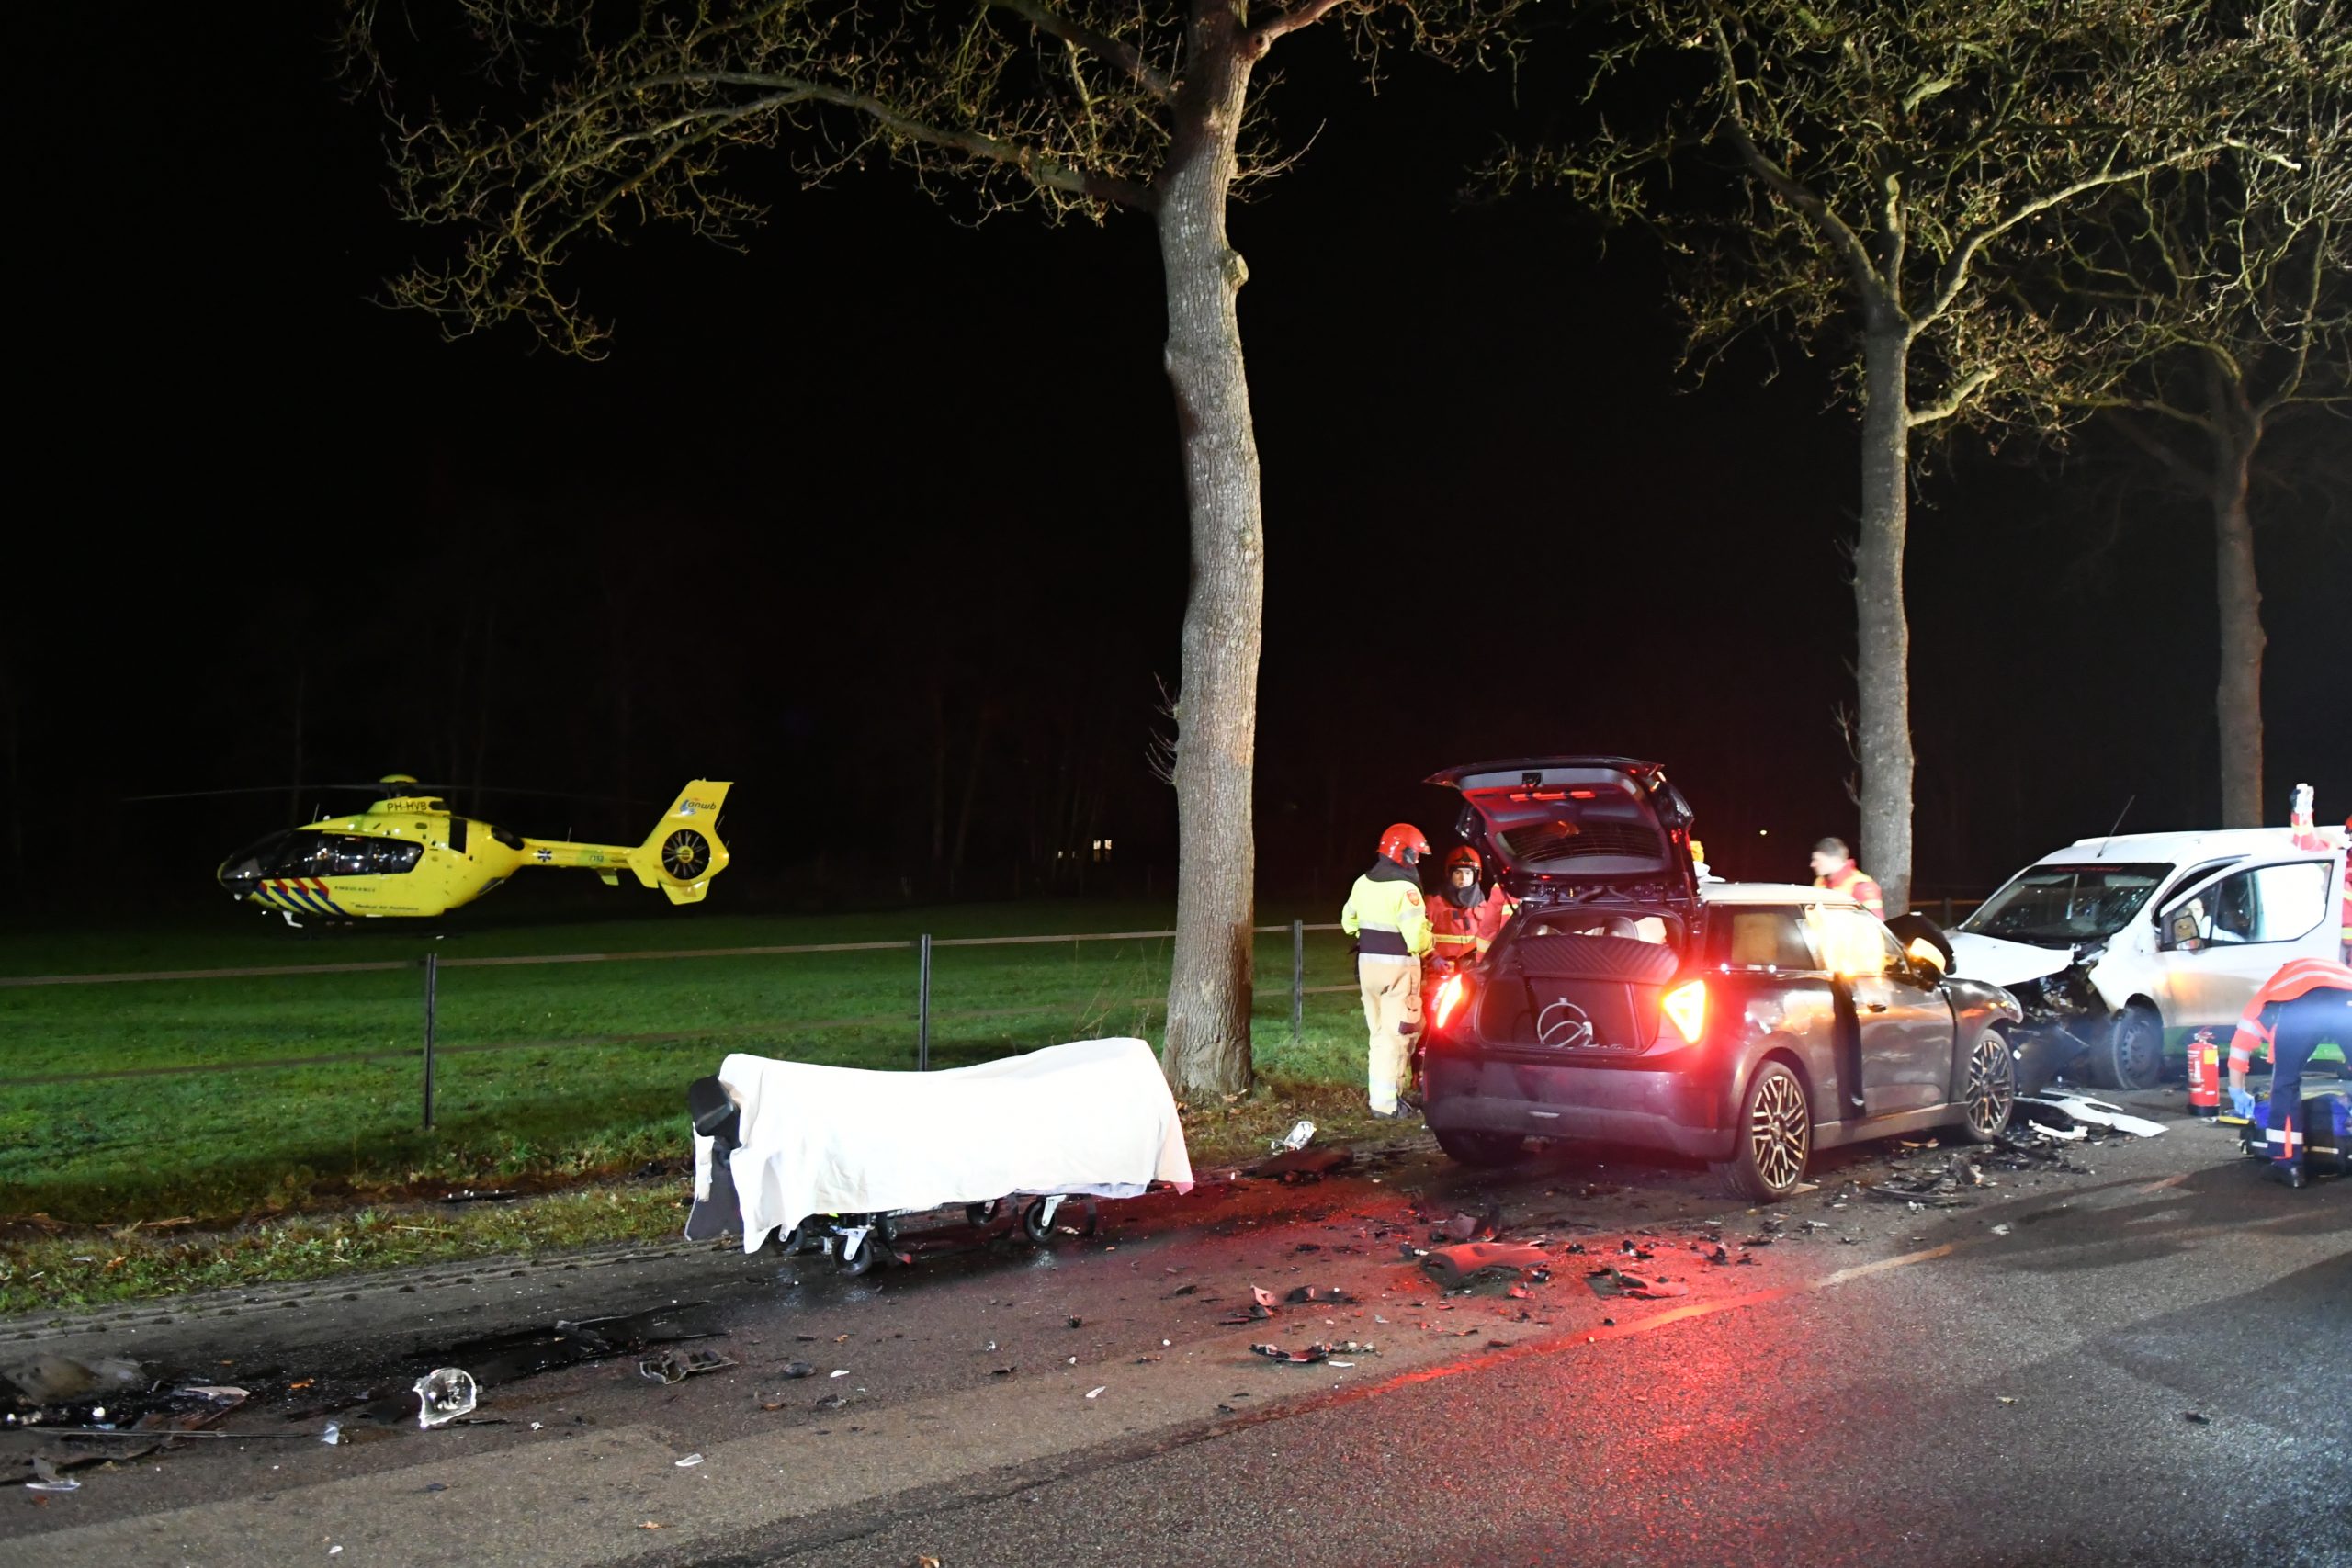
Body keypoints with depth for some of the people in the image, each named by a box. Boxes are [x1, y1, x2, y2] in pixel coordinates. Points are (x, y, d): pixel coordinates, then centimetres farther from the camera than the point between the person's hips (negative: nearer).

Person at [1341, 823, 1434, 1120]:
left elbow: (1349, 922, 17)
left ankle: (1378, 1092, 23)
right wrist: (1428, 941, 1)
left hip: (1367, 962, 7)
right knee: (1396, 1036, -2)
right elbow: (1416, 939, -20)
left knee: (1379, 1033, 18)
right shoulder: (1405, 889, -17)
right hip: (1398, 965, -7)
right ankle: (1385, 1104, -3)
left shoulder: (1362, 883, 6)